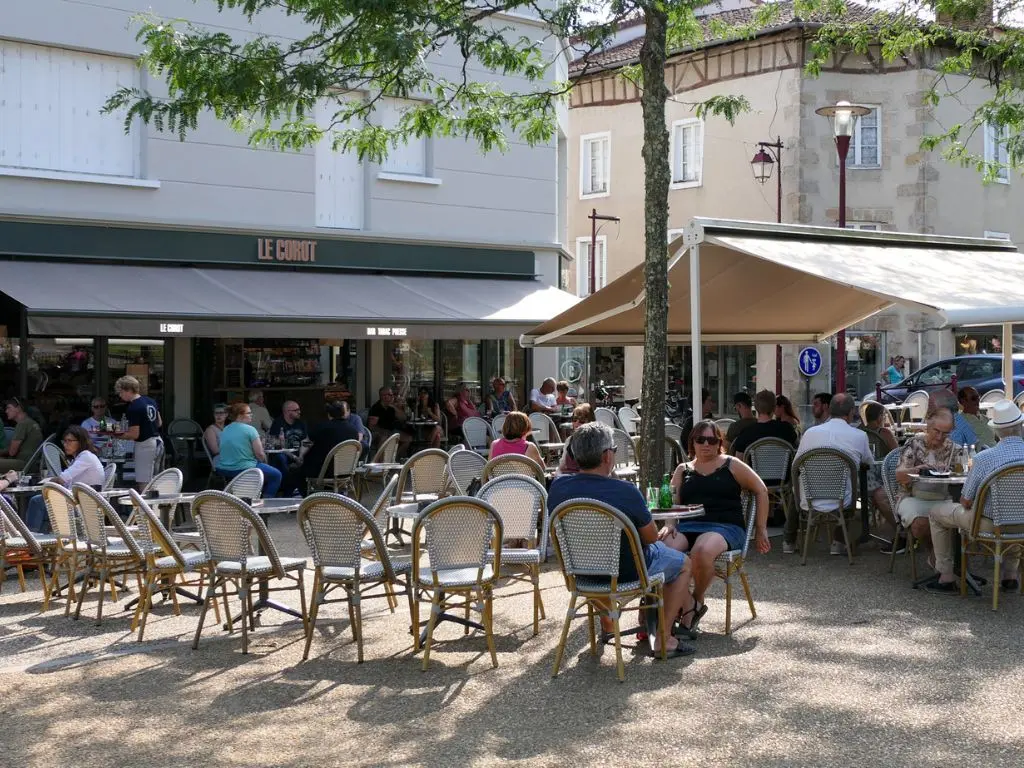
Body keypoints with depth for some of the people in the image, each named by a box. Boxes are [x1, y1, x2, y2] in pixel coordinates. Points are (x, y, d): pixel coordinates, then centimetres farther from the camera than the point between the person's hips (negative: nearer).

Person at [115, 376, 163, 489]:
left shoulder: (133, 408, -18)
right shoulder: (151, 401, 7)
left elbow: (134, 435, -18)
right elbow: (159, 423, 16)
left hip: (144, 444, -9)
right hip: (156, 440, 9)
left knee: (143, 482, -4)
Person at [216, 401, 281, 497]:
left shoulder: (225, 430, 8)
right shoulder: (250, 430, -12)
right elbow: (260, 454, -13)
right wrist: (265, 463, 8)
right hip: (243, 470, -8)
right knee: (276, 475, 12)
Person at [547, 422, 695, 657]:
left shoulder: (557, 487, -15)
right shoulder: (625, 491, -29)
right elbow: (651, 537, -14)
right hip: (629, 573, -5)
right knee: (684, 563, 21)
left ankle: (606, 626, 41)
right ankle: (663, 639, 14)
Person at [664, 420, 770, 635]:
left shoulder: (731, 466, 13)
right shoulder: (683, 470, 21)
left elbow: (761, 491, 16)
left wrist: (761, 530, 12)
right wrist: (669, 525, -8)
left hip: (725, 526, -3)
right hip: (688, 526, 3)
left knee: (702, 551, -39)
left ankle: (697, 602, -11)